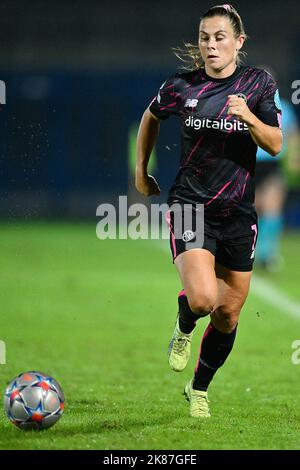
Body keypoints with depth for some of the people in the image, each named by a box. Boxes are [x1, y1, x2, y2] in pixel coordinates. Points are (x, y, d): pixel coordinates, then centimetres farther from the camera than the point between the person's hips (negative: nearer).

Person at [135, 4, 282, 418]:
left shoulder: (259, 84, 0)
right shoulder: (182, 87, -2)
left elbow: (275, 145, -4)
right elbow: (152, 116, 18)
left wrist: (250, 118, -22)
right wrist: (141, 169, 19)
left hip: (239, 213, 2)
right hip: (190, 206, -2)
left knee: (228, 314, 8)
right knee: (202, 298, -23)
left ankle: (199, 389, 31)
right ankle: (184, 327, 14)